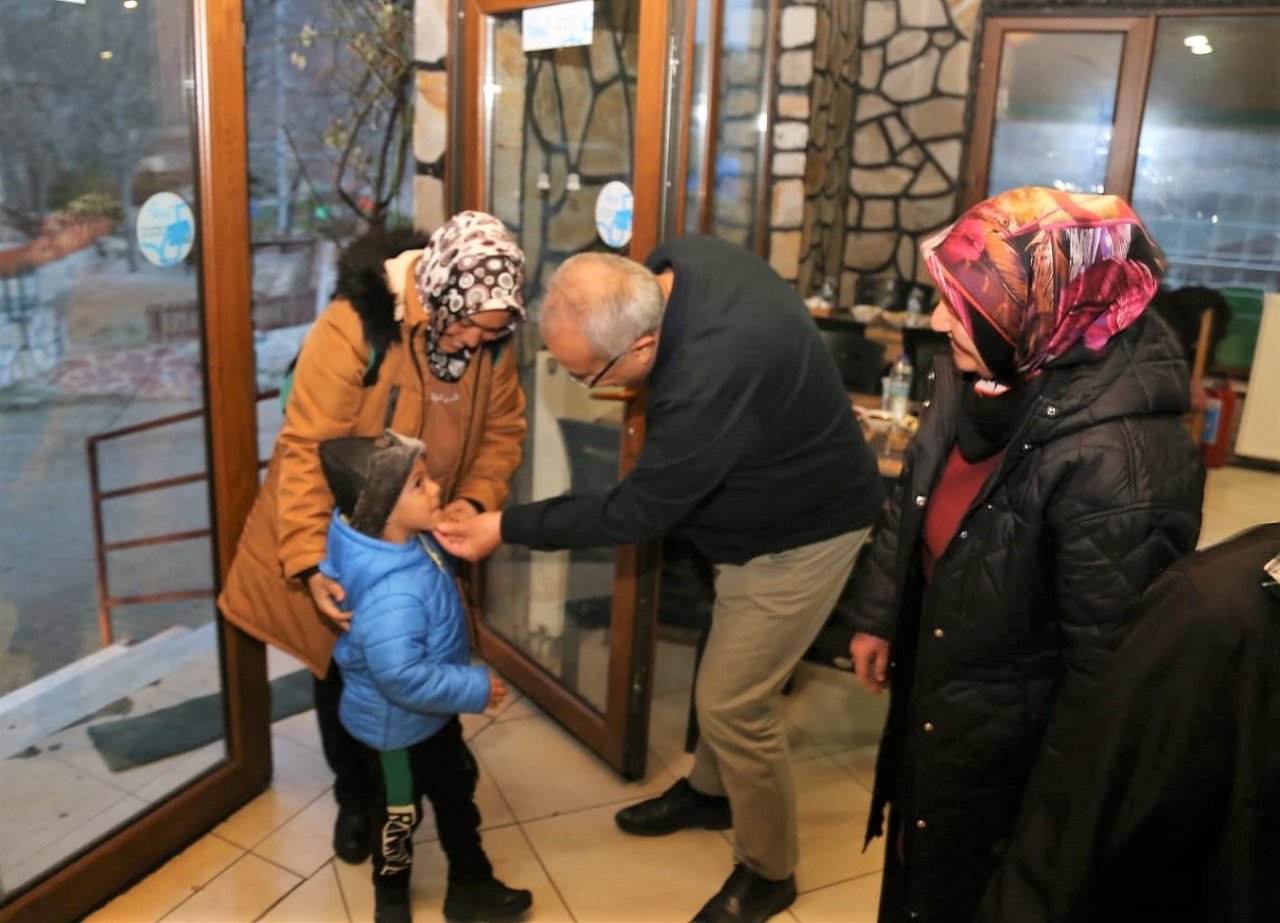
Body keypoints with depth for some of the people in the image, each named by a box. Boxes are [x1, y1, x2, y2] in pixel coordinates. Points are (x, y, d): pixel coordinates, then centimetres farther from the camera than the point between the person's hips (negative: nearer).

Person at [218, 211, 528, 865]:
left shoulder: (491, 340, -14)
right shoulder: (355, 327, -30)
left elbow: (503, 430, -1)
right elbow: (306, 449, -27)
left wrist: (476, 499, -20)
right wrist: (310, 562, -30)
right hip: (339, 536, -3)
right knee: (344, 670, 14)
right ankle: (355, 797, 38)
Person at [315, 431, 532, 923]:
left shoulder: (404, 540, -13)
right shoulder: (391, 595, -41)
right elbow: (403, 678, -39)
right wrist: (476, 689, -27)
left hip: (431, 713, 9)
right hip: (398, 723, -9)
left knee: (458, 793, 25)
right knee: (402, 815, 18)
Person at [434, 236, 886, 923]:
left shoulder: (711, 377, -41)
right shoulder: (677, 261, -14)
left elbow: (637, 512, -28)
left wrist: (507, 527, -19)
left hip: (800, 534, -9)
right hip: (762, 495, 9)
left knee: (733, 706, 0)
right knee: (725, 675, 23)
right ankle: (710, 790, 47)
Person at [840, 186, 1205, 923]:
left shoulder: (1115, 458, -33)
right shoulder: (984, 370, -10)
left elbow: (1109, 664, -25)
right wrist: (878, 612, 13)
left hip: (1010, 737, -7)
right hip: (935, 686, 7)